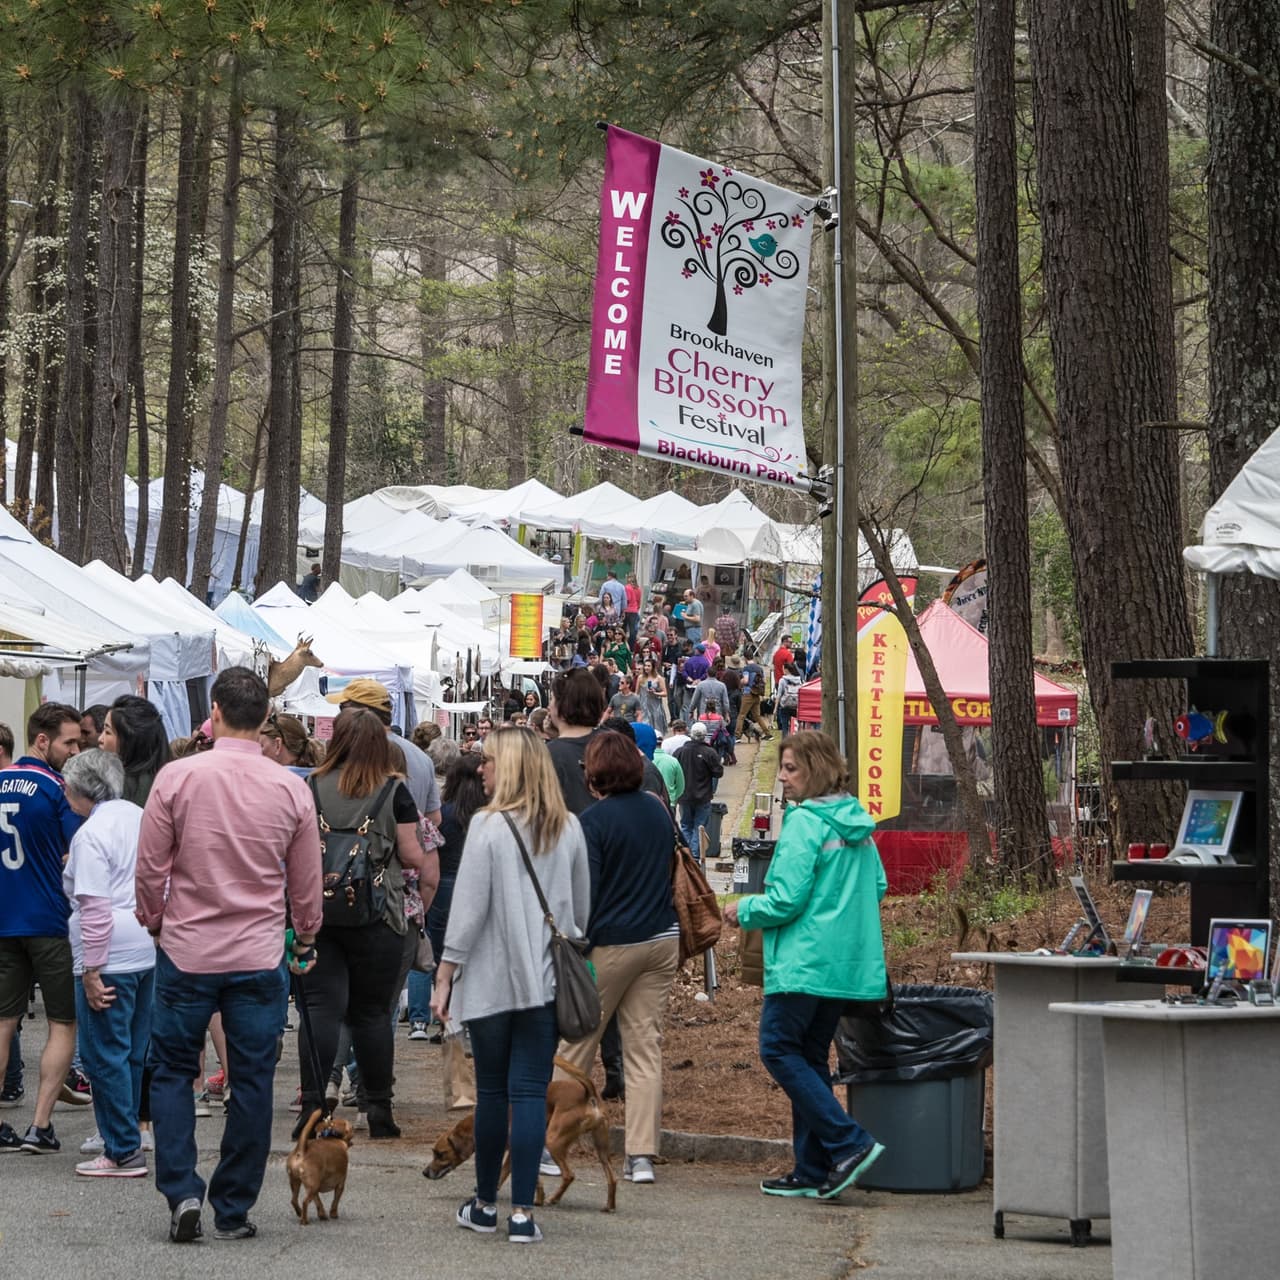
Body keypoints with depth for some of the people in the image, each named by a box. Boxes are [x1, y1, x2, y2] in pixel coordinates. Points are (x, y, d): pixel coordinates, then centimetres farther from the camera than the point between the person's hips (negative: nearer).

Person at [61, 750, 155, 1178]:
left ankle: (122, 1152, 0)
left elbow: (95, 908, -17)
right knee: (134, 1052, 14)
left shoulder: (91, 834, -13)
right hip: (147, 949, 8)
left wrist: (91, 971, -15)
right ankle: (127, 1141, 20)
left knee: (105, 1054, -1)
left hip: (110, 957, -8)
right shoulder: (140, 818, 12)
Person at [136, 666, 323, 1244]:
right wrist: (306, 937, 25)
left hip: (186, 951, -1)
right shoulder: (291, 789, -3)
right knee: (252, 1081, 7)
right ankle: (233, 1210, 11)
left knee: (172, 1071, 12)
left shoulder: (177, 778, -9)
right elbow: (307, 883, 7)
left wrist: (154, 922, 17)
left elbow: (150, 867, -2)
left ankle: (181, 1191, -1)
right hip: (260, 957, 1)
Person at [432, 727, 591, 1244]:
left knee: (491, 1091, 8)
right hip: (547, 982, 3)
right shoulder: (569, 829, 5)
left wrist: (445, 974, -5)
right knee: (531, 1092, 0)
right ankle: (522, 1211, -5)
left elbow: (468, 907, -10)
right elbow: (582, 907, 14)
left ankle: (485, 1204, 19)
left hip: (491, 980, -3)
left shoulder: (489, 825, -10)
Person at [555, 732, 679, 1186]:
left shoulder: (594, 820, -11)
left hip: (612, 943, -5)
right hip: (663, 940, 5)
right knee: (645, 1046, 5)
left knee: (576, 1044, 6)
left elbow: (585, 891, -13)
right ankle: (641, 1155, 0)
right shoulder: (659, 815, 9)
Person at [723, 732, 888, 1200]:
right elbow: (877, 887, 19)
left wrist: (744, 910, 0)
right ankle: (813, 1171, 13)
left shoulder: (804, 823, -14)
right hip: (850, 962, 9)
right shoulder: (856, 822, 12)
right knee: (811, 1056, 13)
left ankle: (849, 1142, -11)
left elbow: (786, 899, -17)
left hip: (804, 961, -9)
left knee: (778, 1048, -2)